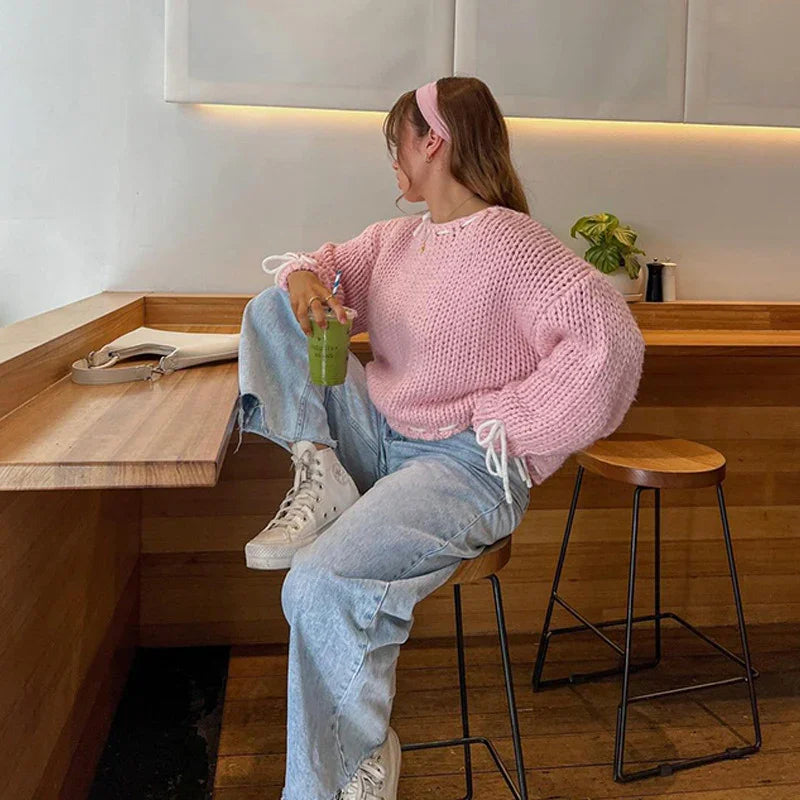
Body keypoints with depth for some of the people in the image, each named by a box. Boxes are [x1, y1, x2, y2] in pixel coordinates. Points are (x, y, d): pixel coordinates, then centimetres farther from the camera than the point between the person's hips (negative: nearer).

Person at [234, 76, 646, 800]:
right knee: (270, 307, 6)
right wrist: (304, 276, -4)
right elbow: (333, 263, 22)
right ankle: (321, 475, -9)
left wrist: (506, 422, -19)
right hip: (381, 436, 8)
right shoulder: (399, 237, 11)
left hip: (467, 464, -8)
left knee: (322, 584, -31)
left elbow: (610, 338, -24)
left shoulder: (506, 240, -15)